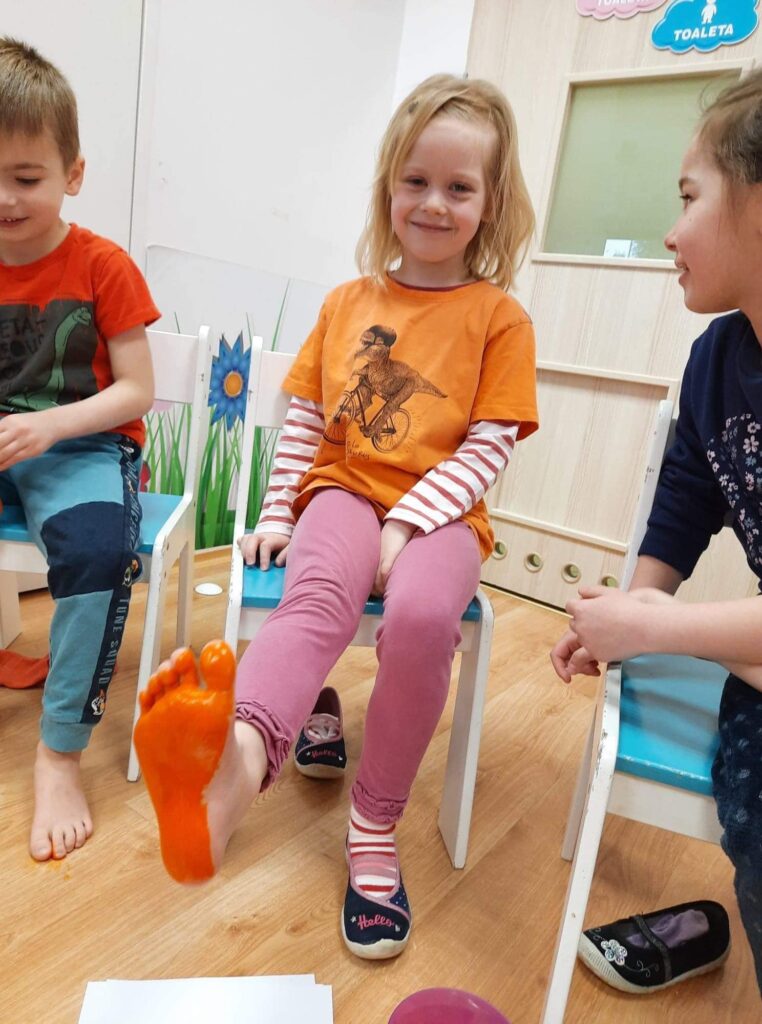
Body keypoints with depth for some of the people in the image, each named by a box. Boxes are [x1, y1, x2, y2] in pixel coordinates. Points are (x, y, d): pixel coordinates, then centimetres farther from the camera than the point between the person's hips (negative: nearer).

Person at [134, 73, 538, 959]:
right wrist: (277, 513, 3)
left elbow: (488, 447, -3)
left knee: (422, 615, -33)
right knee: (321, 594, -33)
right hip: (344, 493, 2)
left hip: (438, 513, -1)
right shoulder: (348, 302, 15)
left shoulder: (499, 317, 6)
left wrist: (407, 522, -15)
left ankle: (374, 834, -15)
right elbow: (304, 419, 14)